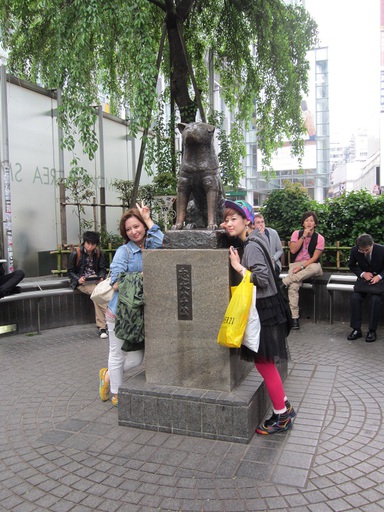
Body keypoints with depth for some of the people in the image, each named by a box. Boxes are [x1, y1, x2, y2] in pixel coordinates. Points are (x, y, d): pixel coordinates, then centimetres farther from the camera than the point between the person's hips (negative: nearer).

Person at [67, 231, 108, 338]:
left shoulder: (99, 253, 9)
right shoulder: (76, 252, -2)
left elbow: (102, 269, 16)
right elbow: (70, 271, 2)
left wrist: (101, 277, -6)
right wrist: (78, 279, -17)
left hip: (96, 280, 4)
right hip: (81, 281, -4)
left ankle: (101, 326, -23)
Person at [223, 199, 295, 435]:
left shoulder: (252, 247, -18)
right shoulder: (252, 241, 11)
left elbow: (262, 278, -24)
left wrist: (238, 267, -19)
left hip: (263, 309, -10)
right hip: (261, 307, 10)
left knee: (264, 363, 1)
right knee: (265, 362, 18)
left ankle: (282, 417, 16)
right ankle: (285, 407, 31)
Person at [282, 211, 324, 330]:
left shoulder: (319, 238, 3)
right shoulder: (297, 233, 7)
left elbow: (315, 257, -5)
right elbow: (293, 250, -7)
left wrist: (302, 266, -18)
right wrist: (304, 236, -10)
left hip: (310, 264, 0)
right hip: (295, 264, 0)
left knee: (316, 268, -39)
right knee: (293, 286, -29)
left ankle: (284, 282, -36)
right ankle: (294, 317, -29)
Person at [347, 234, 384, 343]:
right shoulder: (354, 251, -14)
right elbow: (352, 266, 3)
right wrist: (363, 274, -14)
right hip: (364, 279, 3)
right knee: (355, 298, -22)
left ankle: (372, 331, -15)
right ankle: (356, 329, -12)